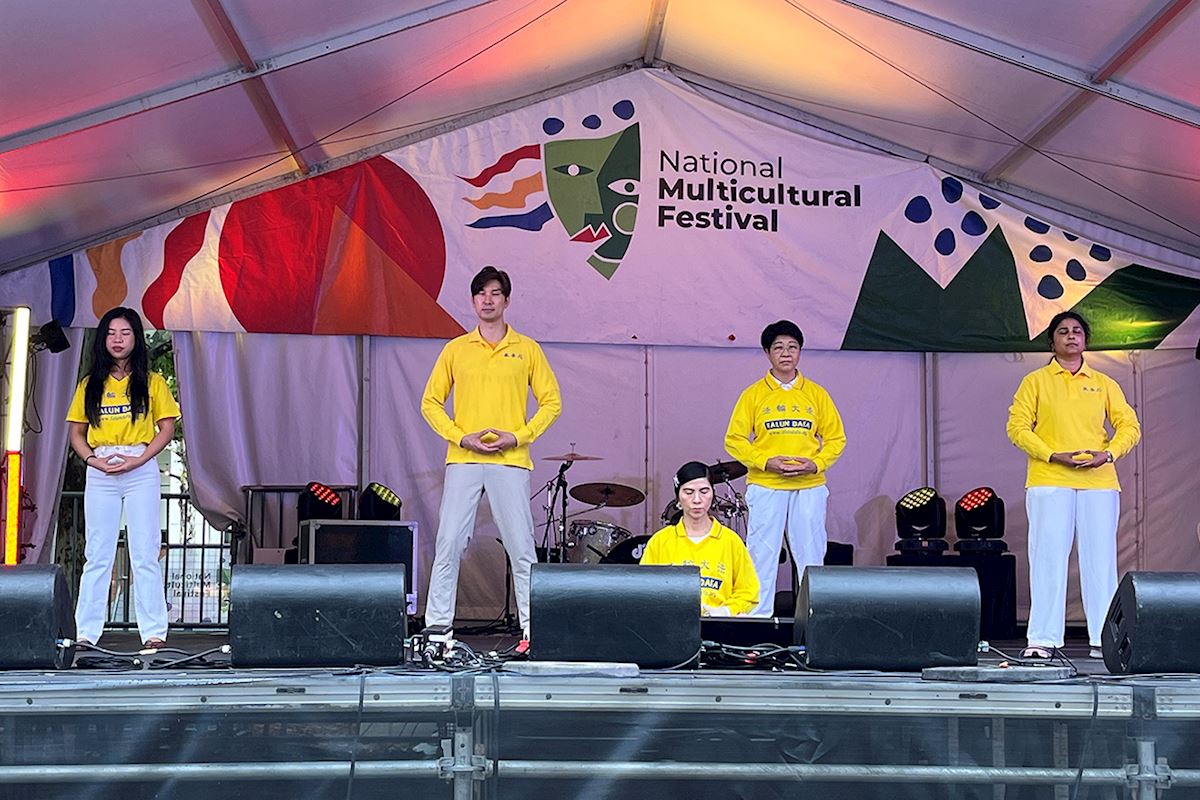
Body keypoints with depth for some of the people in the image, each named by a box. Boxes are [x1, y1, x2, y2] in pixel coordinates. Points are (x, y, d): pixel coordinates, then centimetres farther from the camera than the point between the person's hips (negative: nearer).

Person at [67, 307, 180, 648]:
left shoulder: (151, 382, 5)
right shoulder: (90, 384, 11)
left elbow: (167, 428, 1)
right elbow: (76, 433, 11)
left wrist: (138, 460, -11)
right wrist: (93, 459, -7)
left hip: (141, 471, -2)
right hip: (100, 473, 2)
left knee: (145, 554, -2)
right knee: (97, 555, 4)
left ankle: (154, 632, 0)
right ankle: (86, 632, 6)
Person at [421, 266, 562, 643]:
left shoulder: (527, 349, 7)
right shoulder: (455, 349, 10)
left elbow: (552, 402, 7)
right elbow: (430, 403, 10)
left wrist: (519, 436, -7)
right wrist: (460, 436, -5)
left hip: (511, 461, -1)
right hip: (462, 461, 1)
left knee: (521, 548, 0)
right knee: (448, 544, -2)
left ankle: (533, 627, 7)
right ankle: (437, 626, 5)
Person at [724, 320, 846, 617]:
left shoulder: (816, 394, 9)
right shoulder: (754, 394, 5)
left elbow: (836, 439, 11)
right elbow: (734, 440, 2)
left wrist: (816, 464, -7)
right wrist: (766, 462, -12)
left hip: (809, 486, 1)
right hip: (765, 486, -1)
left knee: (811, 556, 3)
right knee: (762, 558, -2)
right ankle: (759, 618, 3)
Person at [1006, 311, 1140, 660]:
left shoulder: (1104, 384, 16)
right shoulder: (1035, 381, 9)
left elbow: (1129, 425, 11)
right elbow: (1017, 426, 0)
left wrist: (1108, 454, -8)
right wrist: (1055, 456, -12)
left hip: (1098, 483, 2)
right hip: (1049, 481, -2)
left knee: (1100, 559, 1)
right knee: (1047, 558, -5)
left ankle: (1104, 640, 6)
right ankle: (1042, 640, -3)